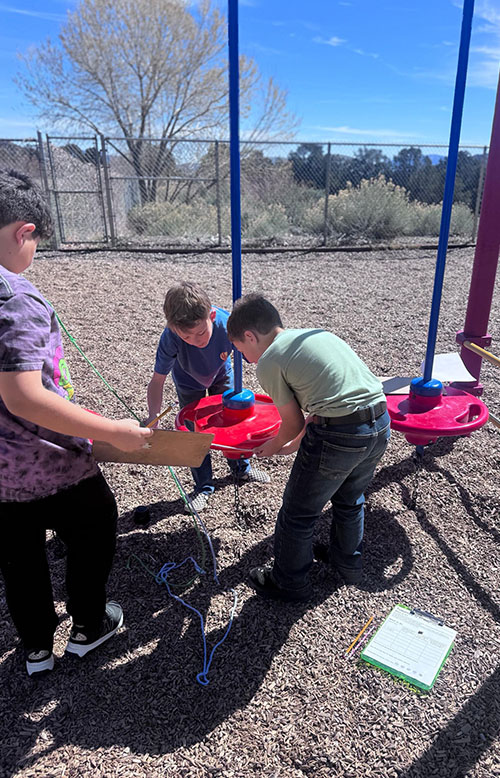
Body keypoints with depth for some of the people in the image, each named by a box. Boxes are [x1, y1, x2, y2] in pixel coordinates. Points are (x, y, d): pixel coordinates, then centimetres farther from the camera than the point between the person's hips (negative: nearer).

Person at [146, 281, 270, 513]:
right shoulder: (170, 338, -41)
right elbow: (157, 380, -34)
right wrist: (153, 416, -48)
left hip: (221, 375, 1)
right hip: (188, 382, -1)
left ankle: (241, 469, 41)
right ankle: (203, 487, 23)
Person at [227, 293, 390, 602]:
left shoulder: (268, 363, -3)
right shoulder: (318, 333, 20)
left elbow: (293, 423, 5)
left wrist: (273, 446, 27)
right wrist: (293, 445, 32)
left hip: (339, 436, -8)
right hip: (381, 425, 8)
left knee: (298, 513, 15)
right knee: (349, 500, 32)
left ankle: (289, 582, 36)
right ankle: (348, 561, 54)